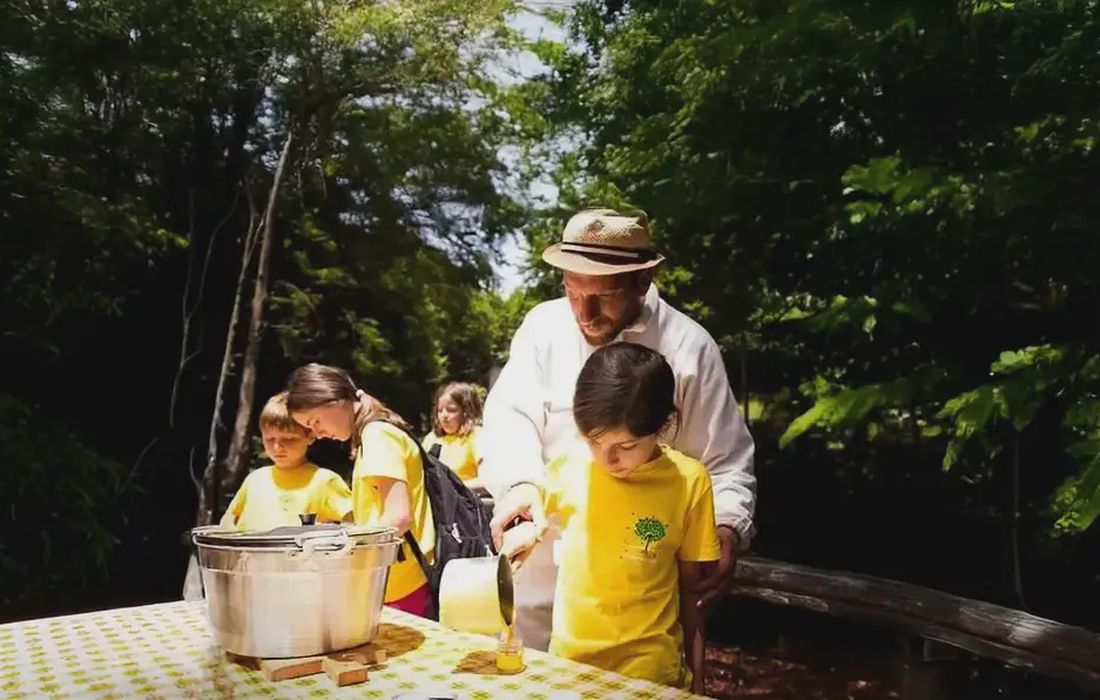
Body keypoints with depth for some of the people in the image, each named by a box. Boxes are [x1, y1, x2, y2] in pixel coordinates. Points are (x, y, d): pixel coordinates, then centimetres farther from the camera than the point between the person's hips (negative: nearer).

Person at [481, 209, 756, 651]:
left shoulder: (688, 346, -7)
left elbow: (726, 464, -4)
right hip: (543, 567, 3)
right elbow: (509, 416, -10)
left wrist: (726, 530, -22)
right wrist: (519, 485, -30)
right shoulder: (542, 325, -1)